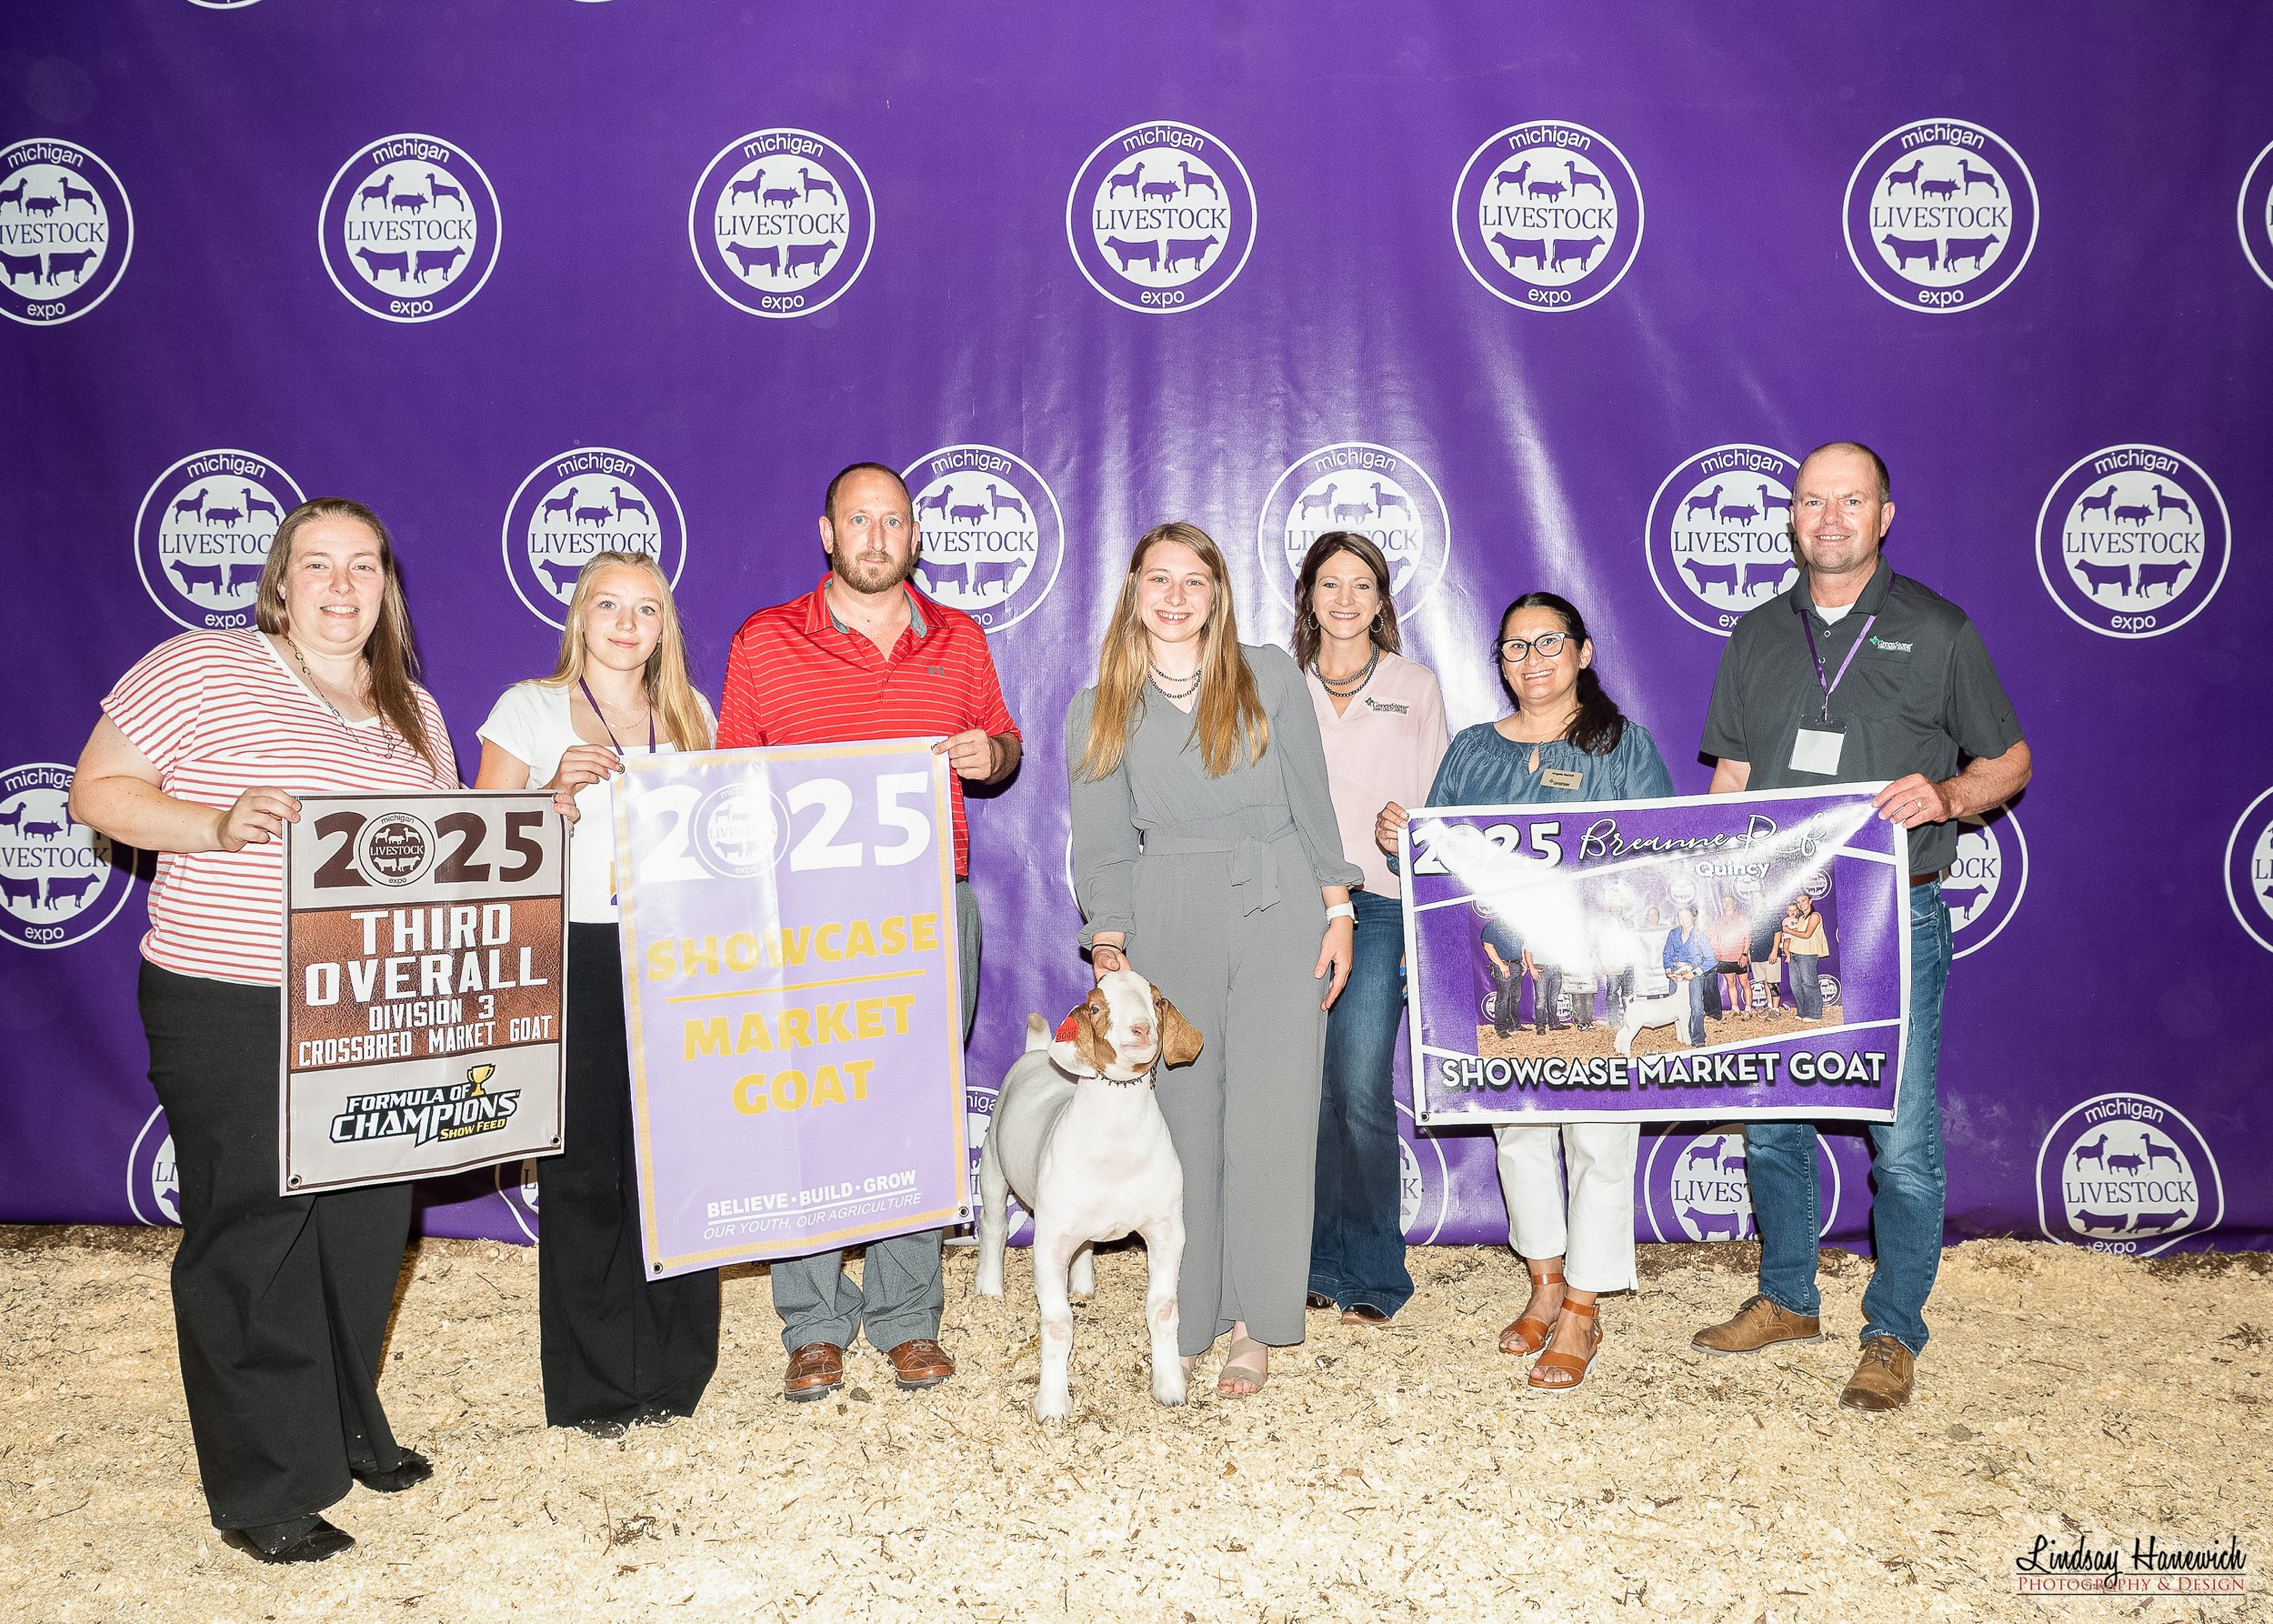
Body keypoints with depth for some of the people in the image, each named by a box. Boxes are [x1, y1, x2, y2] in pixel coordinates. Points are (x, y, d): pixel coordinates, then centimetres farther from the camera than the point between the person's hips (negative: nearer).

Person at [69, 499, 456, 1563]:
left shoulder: (413, 711, 13)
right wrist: (216, 824, -22)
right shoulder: (202, 670, -5)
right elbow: (96, 792, -7)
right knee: (253, 1243, 2)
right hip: (232, 1017, -6)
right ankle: (265, 1489, 15)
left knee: (365, 1227, 14)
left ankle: (345, 1428, 34)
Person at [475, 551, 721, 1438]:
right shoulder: (530, 709, 5)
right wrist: (558, 793, -14)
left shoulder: (690, 715, 14)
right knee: (582, 1168, 1)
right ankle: (595, 1384, 15)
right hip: (572, 957, -2)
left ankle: (674, 1369, 16)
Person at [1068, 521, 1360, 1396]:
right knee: (1181, 1118, 2)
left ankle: (1255, 1326, 8)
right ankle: (1188, 1321, 15)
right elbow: (1102, 844, 6)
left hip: (1280, 913, -1)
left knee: (1271, 1117, -2)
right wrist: (1107, 949, -4)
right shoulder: (1098, 708, 9)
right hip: (1169, 922, 1)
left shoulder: (1269, 675, 7)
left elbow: (1312, 800, 7)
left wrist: (1338, 910, 2)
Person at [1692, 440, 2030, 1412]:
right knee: (1769, 1122, 11)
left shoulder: (1937, 631, 3)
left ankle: (1894, 1334, 13)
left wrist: (1947, 796, -14)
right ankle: (1786, 1299, 29)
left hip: (1895, 915, -3)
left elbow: (2010, 759, 7)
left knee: (1902, 1138, -2)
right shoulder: (1758, 637, 12)